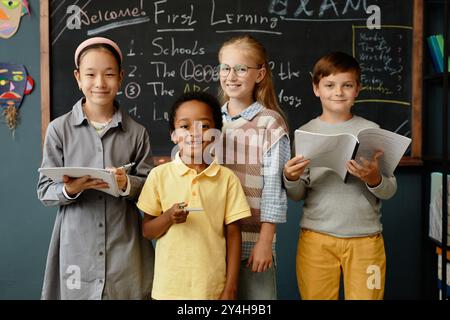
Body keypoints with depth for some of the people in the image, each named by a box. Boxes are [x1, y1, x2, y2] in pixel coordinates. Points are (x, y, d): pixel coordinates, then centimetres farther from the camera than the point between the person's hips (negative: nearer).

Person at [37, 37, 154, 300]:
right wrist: (70, 189, -19)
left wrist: (127, 184, -16)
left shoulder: (136, 132, 1)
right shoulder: (59, 128, -2)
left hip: (124, 246, 1)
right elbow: (45, 191, 0)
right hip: (77, 245, 0)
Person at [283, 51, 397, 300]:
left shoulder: (371, 131, 0)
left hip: (365, 237, 0)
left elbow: (390, 191, 0)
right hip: (316, 238, 0)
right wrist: (291, 179, -18)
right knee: (317, 296, 9)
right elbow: (297, 195, 2)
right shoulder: (305, 133, 2)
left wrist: (374, 179, -20)